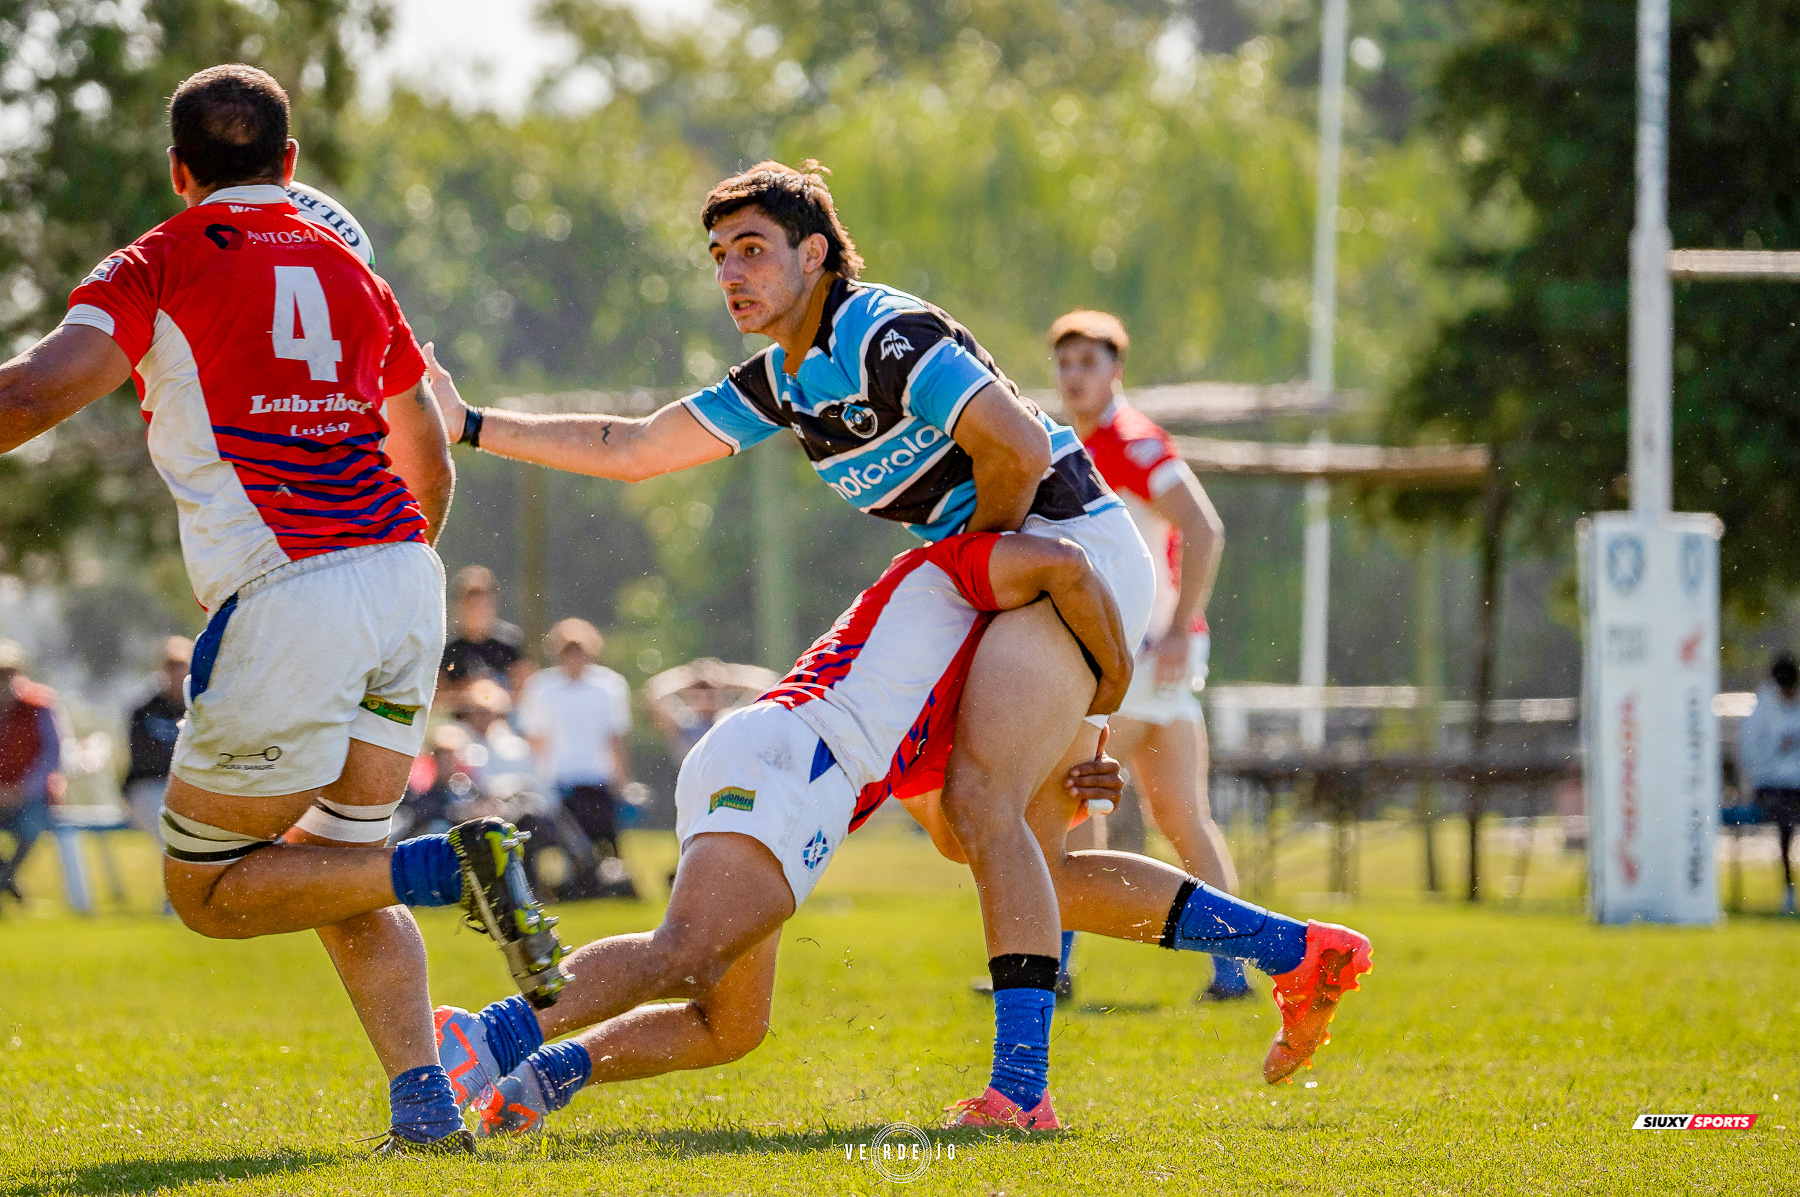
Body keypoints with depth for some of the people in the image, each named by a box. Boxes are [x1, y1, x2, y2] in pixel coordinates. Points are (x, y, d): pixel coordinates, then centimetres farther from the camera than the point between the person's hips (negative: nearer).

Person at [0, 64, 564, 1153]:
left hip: (287, 600, -6)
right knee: (341, 870, 18)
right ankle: (423, 1102, -1)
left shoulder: (157, 268, 2)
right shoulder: (349, 273, 19)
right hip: (404, 585, 6)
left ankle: (453, 865, -12)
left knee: (207, 887, 7)